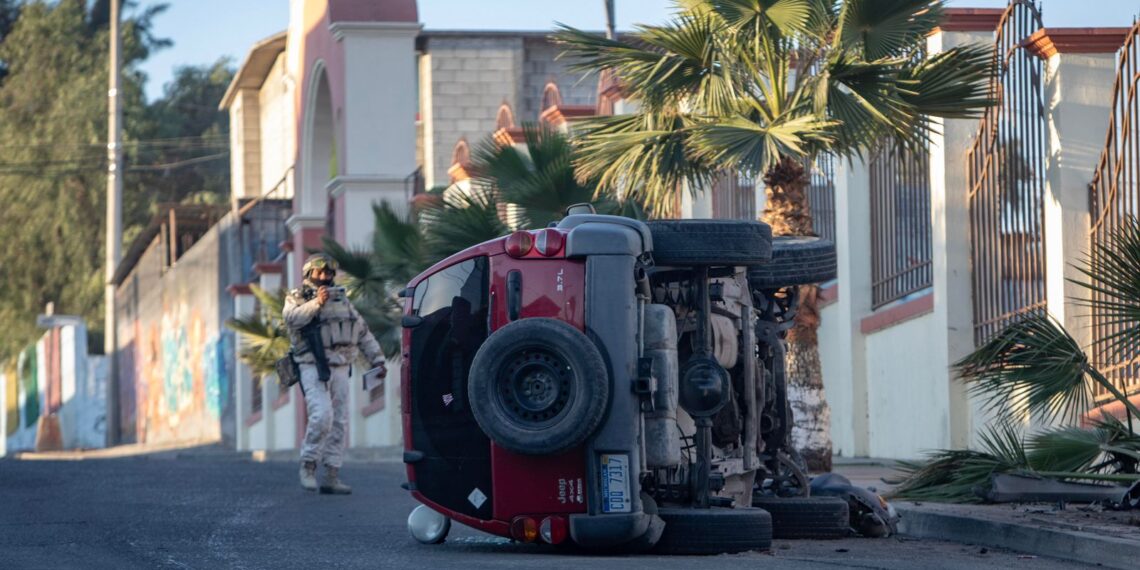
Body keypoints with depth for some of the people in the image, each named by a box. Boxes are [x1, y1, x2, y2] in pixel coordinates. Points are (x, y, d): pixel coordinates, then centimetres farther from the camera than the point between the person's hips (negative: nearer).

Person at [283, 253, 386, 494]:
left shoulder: (341, 300, 19)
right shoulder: (297, 298, 5)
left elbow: (363, 332, 22)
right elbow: (292, 317, -18)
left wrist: (377, 359, 16)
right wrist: (316, 303, -26)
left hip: (340, 367, 6)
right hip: (313, 367, -6)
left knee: (339, 422, 2)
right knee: (322, 415, -21)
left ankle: (331, 476, 5)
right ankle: (308, 464, -4)